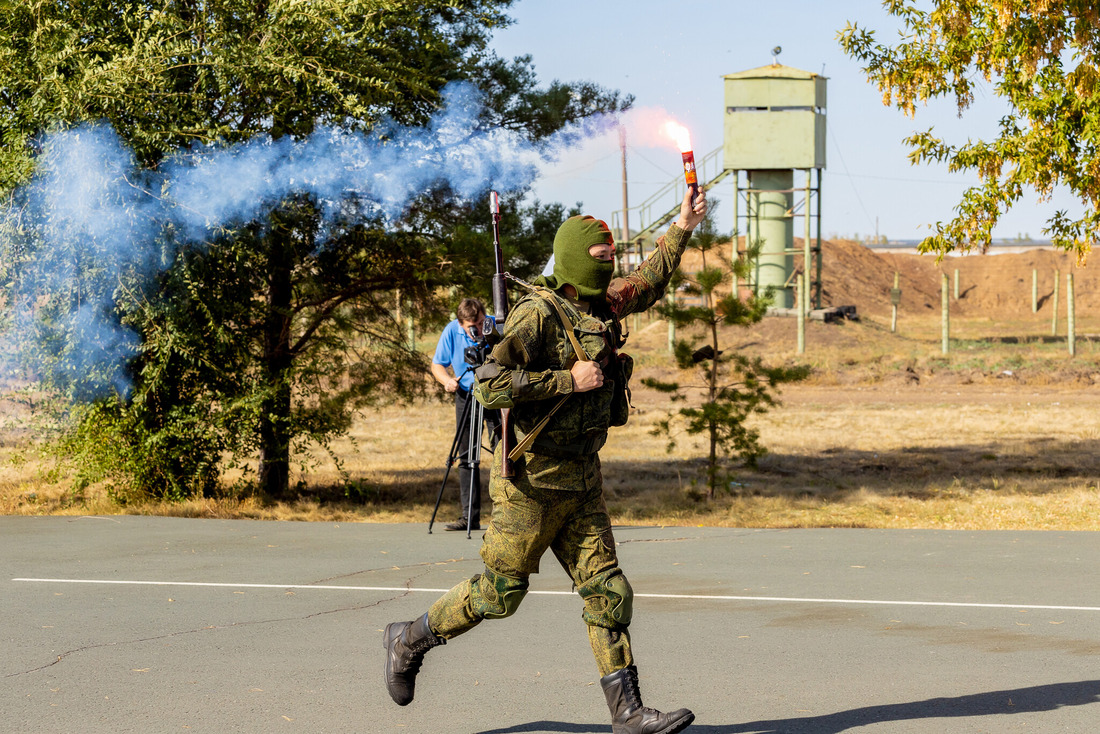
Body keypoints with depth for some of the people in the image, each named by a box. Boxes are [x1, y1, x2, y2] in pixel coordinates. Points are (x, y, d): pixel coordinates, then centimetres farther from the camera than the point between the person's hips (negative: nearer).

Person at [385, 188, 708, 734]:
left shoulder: (601, 308, 10)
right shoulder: (538, 315, -17)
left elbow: (646, 285, 33)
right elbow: (489, 385, -25)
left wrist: (681, 229, 33)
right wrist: (569, 380, -23)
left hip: (581, 482, 8)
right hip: (533, 479, -8)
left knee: (607, 591, 0)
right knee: (499, 592, 2)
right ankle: (408, 641, 23)